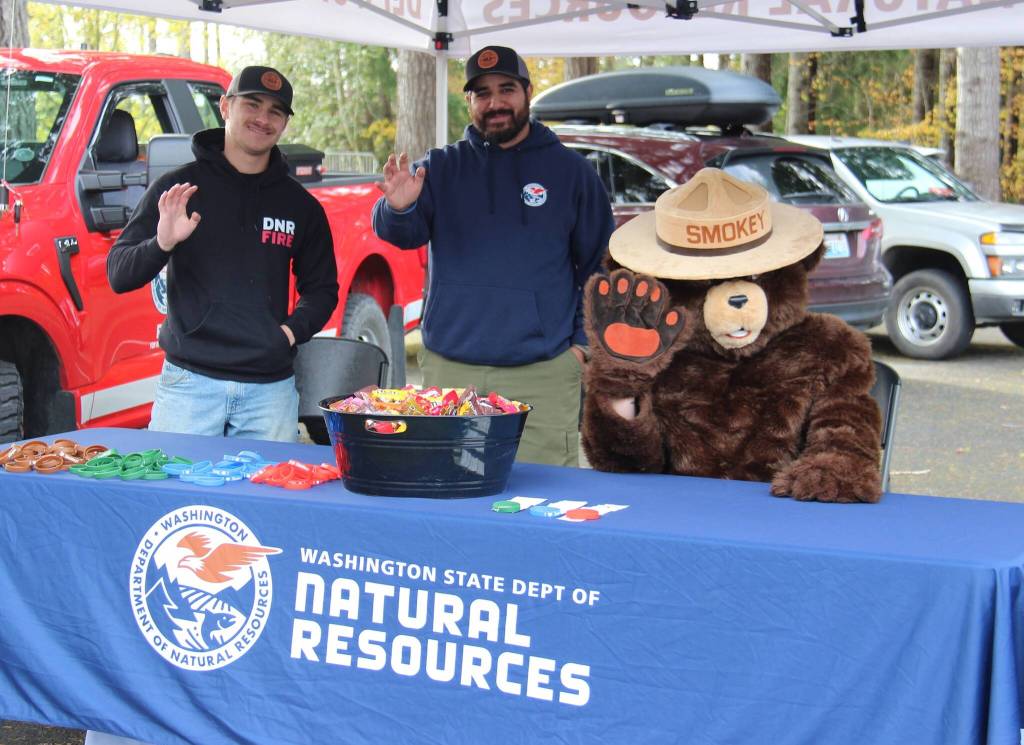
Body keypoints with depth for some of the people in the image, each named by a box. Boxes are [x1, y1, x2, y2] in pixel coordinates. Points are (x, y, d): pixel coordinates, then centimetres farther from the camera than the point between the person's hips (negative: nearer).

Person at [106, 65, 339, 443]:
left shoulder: (300, 204, 11)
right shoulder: (178, 187, 4)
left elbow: (321, 288, 21)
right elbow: (118, 275, 0)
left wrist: (292, 330, 1)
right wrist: (162, 244, -19)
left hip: (270, 387, 2)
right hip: (189, 382, -2)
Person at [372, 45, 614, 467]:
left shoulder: (569, 170, 6)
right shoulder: (442, 168, 9)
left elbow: (599, 265, 9)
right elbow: (402, 235, -5)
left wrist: (583, 342, 0)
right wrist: (397, 209, -28)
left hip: (542, 376, -2)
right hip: (449, 371, 2)